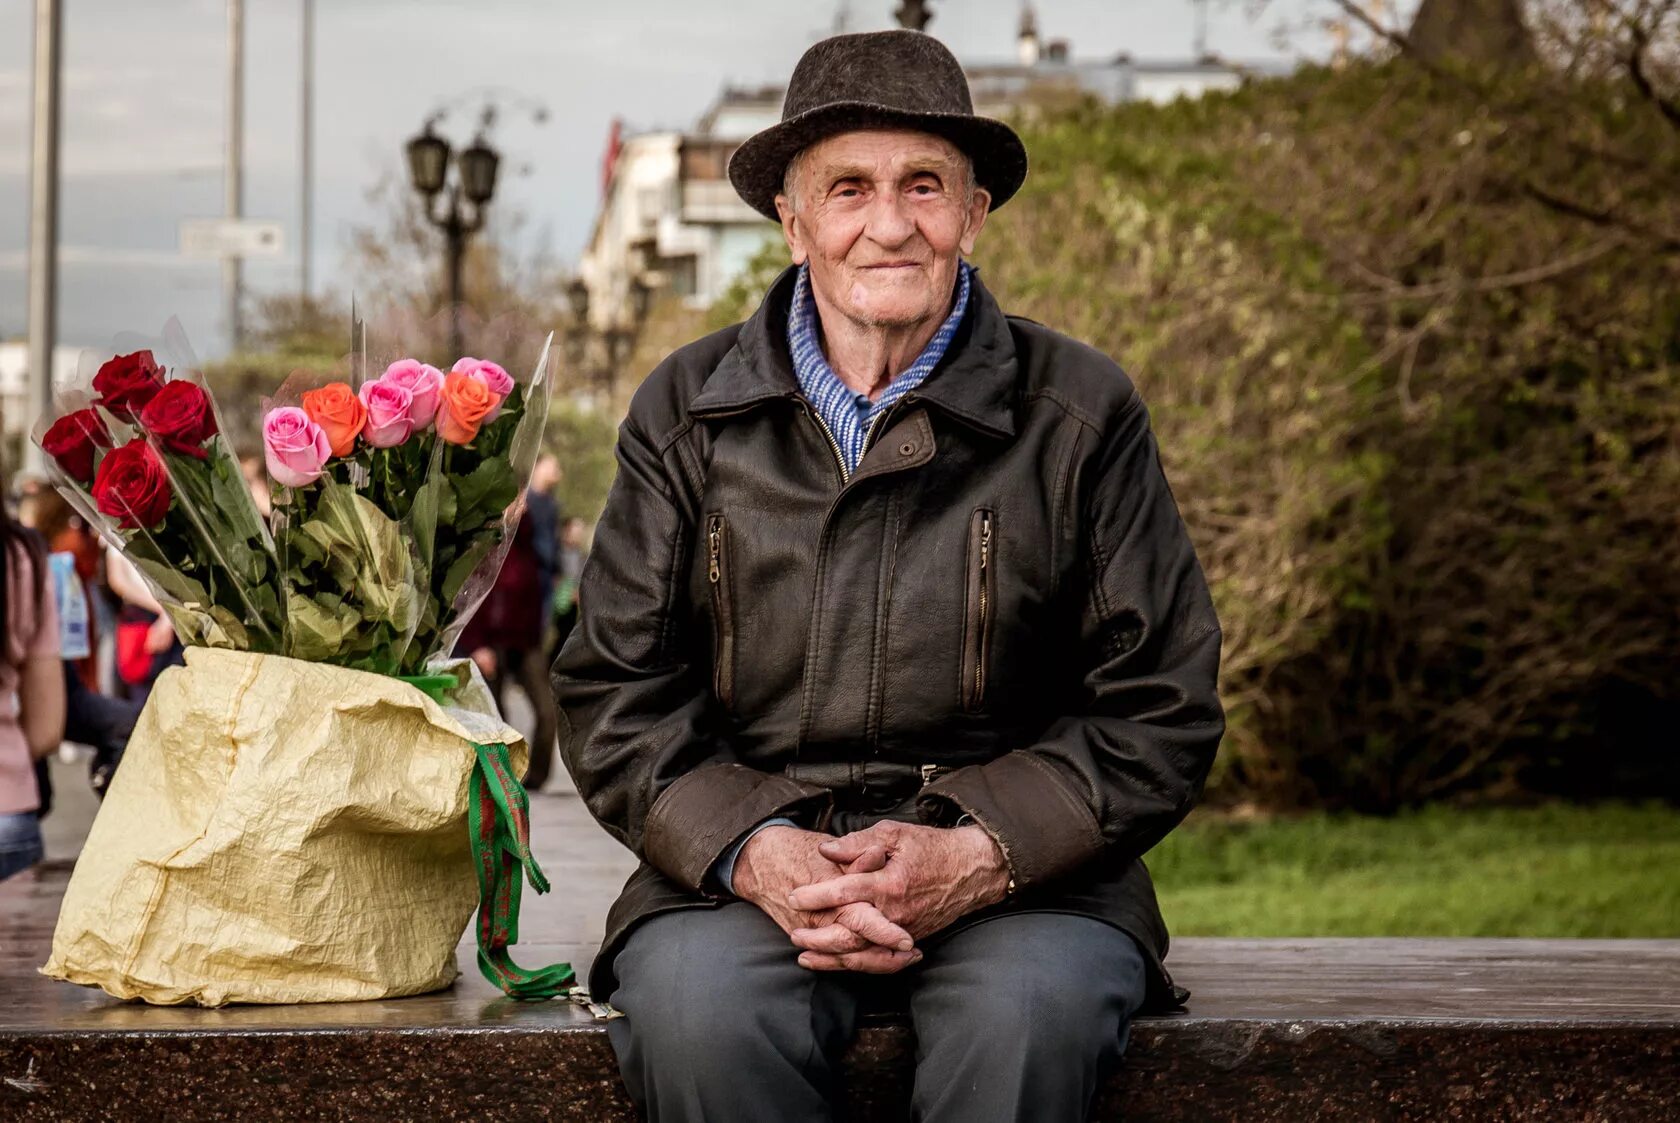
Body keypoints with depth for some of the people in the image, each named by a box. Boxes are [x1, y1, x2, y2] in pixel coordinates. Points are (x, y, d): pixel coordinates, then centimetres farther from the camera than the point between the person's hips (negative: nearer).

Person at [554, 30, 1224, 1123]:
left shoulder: (1082, 411, 4)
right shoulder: (688, 411, 9)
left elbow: (1160, 713, 3)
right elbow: (614, 697, 8)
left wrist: (976, 856, -13)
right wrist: (754, 855, -12)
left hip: (1020, 869, -1)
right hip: (745, 859, 1)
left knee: (1032, 1014, -34)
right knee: (699, 1011, -32)